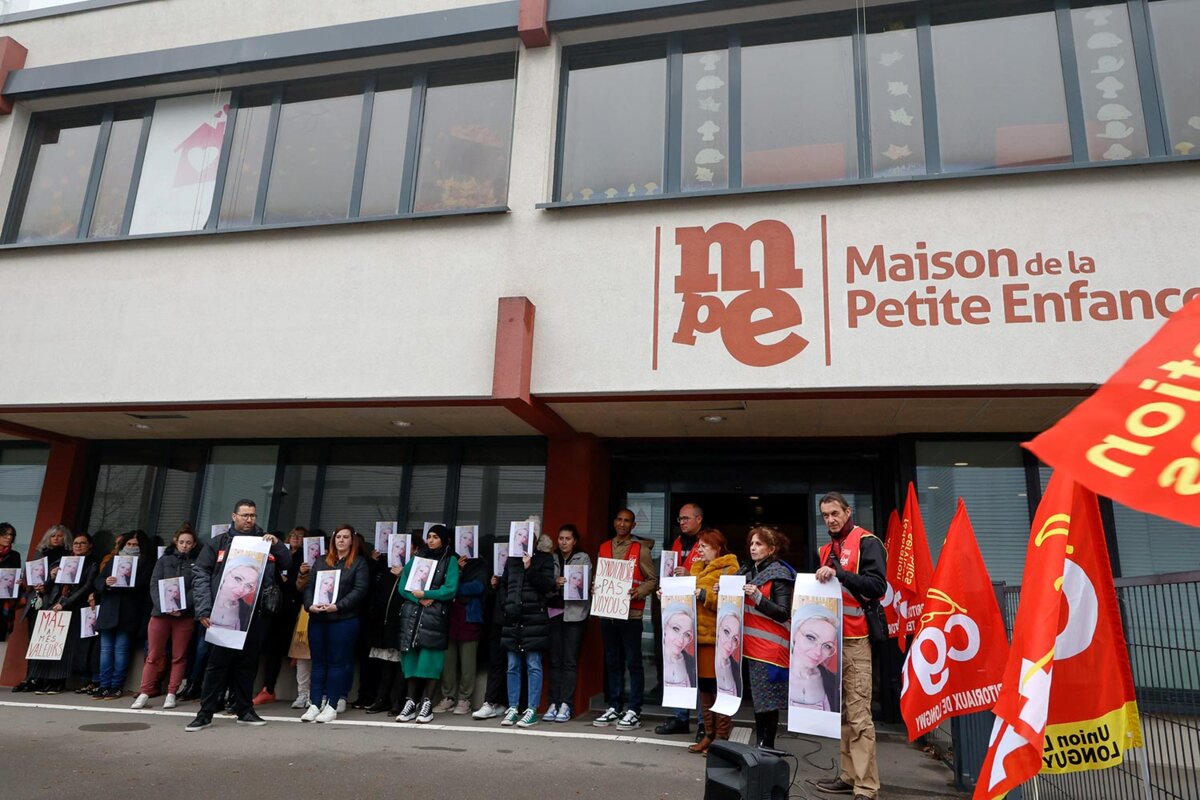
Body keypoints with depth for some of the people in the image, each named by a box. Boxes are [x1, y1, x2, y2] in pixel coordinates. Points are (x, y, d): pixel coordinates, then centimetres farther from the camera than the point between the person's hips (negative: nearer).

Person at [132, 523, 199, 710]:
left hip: (185, 616, -1)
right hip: (160, 613, 1)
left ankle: (171, 694, 11)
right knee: (153, 655, 3)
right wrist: (164, 606, -15)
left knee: (179, 656, 4)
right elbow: (154, 585, 1)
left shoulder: (197, 562, 5)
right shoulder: (164, 560, 10)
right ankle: (145, 694, 10)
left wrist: (181, 608, -19)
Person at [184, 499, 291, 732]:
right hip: (223, 614, -2)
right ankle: (206, 713, 11)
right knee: (218, 662, 0)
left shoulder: (264, 543, 12)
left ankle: (244, 710, 20)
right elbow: (200, 573, 0)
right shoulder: (219, 543, 5)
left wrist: (276, 544, -8)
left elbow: (288, 563, 9)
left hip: (254, 615, 3)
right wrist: (204, 609, -9)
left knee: (248, 663, 9)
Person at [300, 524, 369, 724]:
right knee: (318, 662, 8)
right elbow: (310, 585, 10)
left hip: (343, 619, -4)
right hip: (317, 618, 5)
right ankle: (315, 704, 13)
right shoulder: (322, 560, 16)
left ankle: (332, 705, 6)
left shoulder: (359, 562, 2)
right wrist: (310, 604, -9)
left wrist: (338, 606, -18)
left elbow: (360, 590, -8)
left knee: (337, 662, 1)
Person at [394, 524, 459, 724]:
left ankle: (426, 704, -2)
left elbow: (451, 589, -5)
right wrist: (418, 599, -8)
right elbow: (403, 586, 8)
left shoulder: (450, 561, 5)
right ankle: (410, 702, 6)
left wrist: (426, 594, -10)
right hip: (412, 614, 4)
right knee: (412, 657, 1)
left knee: (430, 658, -6)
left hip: (435, 616, -3)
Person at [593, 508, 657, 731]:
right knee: (612, 663, 12)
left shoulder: (641, 550, 0)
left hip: (630, 613, -4)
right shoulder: (604, 548, 13)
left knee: (633, 663, -1)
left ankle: (634, 712, 5)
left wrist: (638, 592, -17)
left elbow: (652, 580, -1)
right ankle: (613, 708, 21)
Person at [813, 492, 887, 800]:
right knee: (843, 711, 12)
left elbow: (877, 585, -18)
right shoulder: (826, 550, 17)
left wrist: (839, 574, -25)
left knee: (859, 714, -8)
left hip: (855, 638, -8)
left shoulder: (866, 542, -5)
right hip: (833, 637, 8)